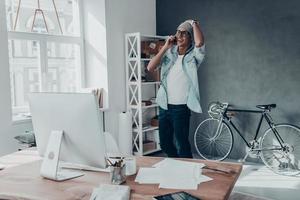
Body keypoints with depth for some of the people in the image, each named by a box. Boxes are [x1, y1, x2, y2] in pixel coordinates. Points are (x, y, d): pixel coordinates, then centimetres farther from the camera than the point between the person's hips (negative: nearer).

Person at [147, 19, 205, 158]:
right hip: (164, 106, 6)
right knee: (165, 144, 16)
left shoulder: (193, 55, -4)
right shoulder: (169, 53, 8)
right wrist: (165, 47, -5)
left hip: (181, 108, -5)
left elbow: (200, 42, -28)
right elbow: (150, 67, -4)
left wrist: (194, 24, -10)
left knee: (182, 145, 0)